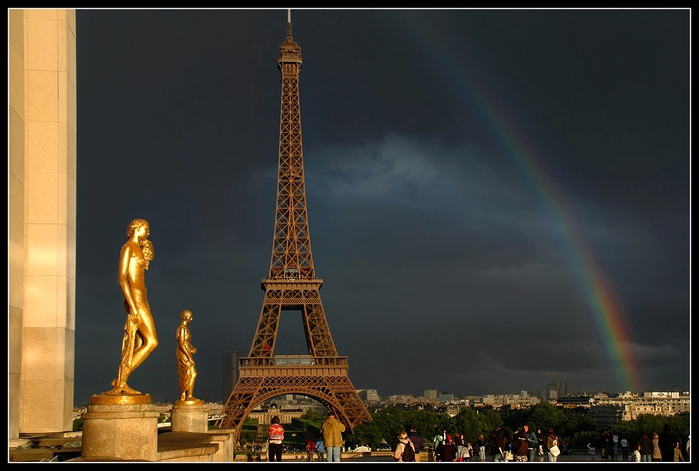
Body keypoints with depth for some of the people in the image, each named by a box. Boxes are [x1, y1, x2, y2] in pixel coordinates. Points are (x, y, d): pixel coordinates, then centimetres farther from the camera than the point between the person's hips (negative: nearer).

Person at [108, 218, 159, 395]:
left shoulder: (138, 249, 21)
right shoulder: (128, 248, -6)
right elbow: (122, 278, -14)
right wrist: (133, 305, -22)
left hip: (141, 299, 9)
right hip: (135, 298, -9)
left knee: (138, 344, 6)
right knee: (152, 341, -11)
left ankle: (121, 383, 4)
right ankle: (120, 380, -11)